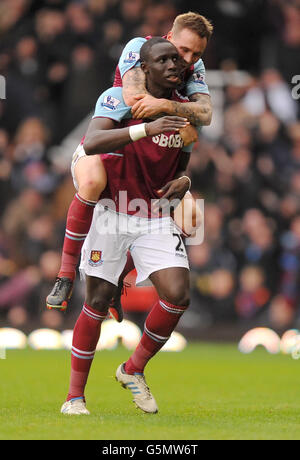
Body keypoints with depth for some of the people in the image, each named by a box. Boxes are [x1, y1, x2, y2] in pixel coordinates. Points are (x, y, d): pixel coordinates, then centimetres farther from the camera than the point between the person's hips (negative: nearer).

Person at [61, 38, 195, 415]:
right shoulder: (120, 98, -13)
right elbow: (91, 143, -31)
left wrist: (183, 180, -4)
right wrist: (146, 128, -41)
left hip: (155, 216, 5)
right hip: (113, 212, -4)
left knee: (177, 296, -11)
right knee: (98, 300, -2)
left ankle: (133, 370, 12)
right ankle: (75, 395, 10)